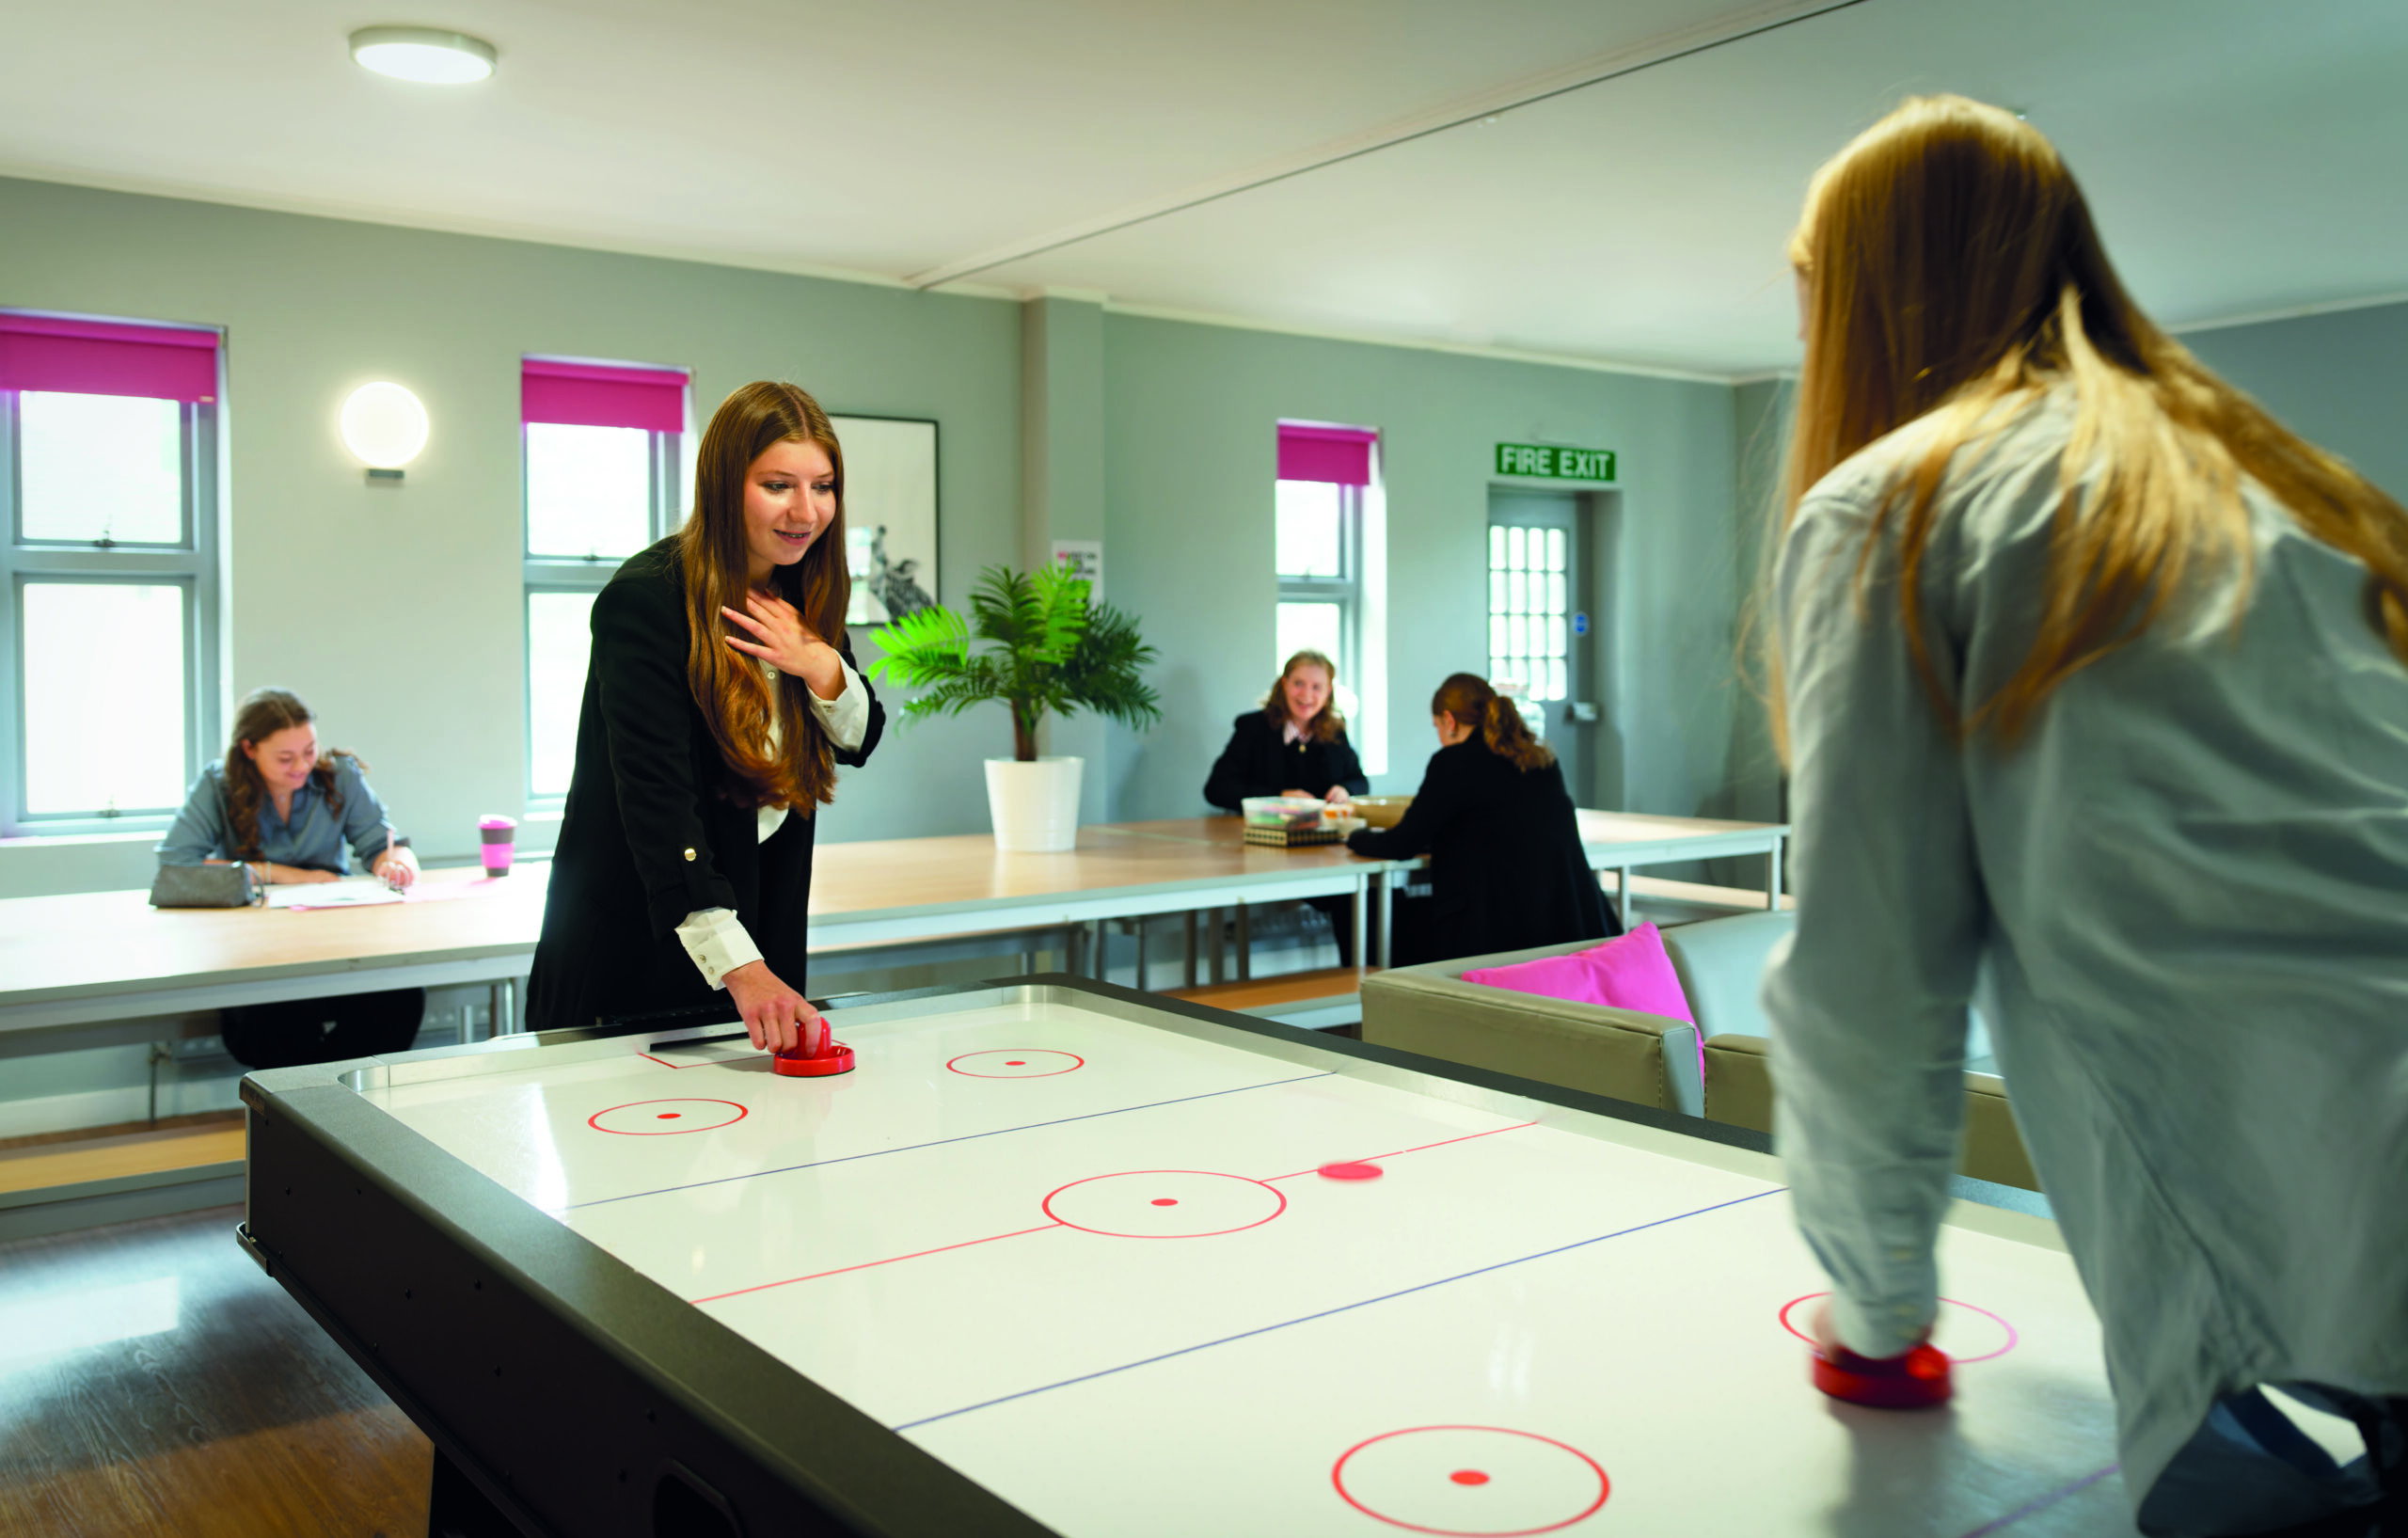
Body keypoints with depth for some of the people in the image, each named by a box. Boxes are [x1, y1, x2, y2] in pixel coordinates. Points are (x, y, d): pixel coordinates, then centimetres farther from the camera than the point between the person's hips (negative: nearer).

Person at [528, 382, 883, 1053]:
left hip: (764, 916, 6)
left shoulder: (804, 592, 1)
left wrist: (822, 668, -17)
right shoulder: (646, 598, -21)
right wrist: (737, 966, -39)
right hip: (639, 941, -6)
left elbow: (857, 741, 8)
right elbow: (655, 797, -30)